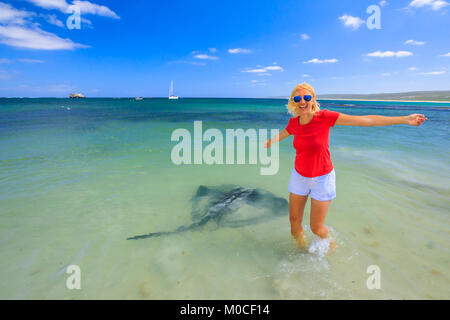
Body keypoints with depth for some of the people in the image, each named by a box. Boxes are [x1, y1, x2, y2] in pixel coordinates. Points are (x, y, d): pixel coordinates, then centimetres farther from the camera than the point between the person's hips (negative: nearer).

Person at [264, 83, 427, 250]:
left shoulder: (324, 117, -18)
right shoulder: (294, 122, -7)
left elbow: (366, 120, -16)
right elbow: (282, 134, 17)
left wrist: (405, 119, -16)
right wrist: (268, 143, 36)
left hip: (322, 178, -3)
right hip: (299, 177, 4)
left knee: (316, 228, 7)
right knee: (294, 221, 13)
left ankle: (330, 244, 43)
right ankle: (300, 247, 43)